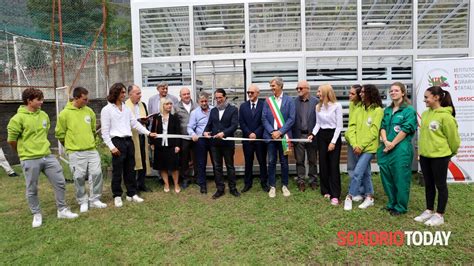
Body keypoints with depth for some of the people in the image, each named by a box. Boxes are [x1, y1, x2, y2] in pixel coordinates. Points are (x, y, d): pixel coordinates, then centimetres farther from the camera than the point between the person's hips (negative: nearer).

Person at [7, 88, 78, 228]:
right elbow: (11, 140, -7)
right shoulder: (18, 118, -13)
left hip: (48, 156, 6)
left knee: (60, 182, 6)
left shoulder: (44, 115, 6)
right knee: (32, 190, 8)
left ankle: (62, 210, 21)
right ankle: (37, 214, 27)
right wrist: (24, 152, 6)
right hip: (30, 160, -5)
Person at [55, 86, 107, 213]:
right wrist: (70, 145, 9)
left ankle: (95, 199, 17)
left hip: (92, 150, 4)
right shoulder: (65, 113, -8)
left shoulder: (89, 111, 6)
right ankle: (83, 202, 18)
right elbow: (60, 133, 0)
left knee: (97, 173, 2)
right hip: (76, 153, -4)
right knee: (79, 178, 2)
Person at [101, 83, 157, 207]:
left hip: (129, 141, 5)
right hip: (117, 141, -5)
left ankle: (132, 194, 21)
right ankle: (117, 196, 15)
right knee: (117, 170, 2)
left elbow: (135, 123, 14)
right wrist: (111, 147, -13)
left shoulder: (126, 108, 12)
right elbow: (105, 131, -7)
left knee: (130, 169, 11)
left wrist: (148, 133, 6)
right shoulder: (106, 110, -4)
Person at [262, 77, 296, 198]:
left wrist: (280, 132, -13)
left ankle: (284, 186, 21)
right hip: (270, 135, 1)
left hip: (283, 135, -1)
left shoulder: (289, 100, 1)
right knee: (271, 162, 5)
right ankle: (272, 186, 15)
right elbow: (264, 118, 2)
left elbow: (291, 119, -5)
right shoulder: (268, 100, 6)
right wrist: (272, 132, -10)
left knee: (284, 162, 8)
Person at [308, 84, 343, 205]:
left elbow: (339, 125, -10)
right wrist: (313, 134, -4)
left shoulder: (337, 106, -11)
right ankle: (326, 190, 20)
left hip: (334, 135, -5)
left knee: (334, 165, -5)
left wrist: (333, 142, -13)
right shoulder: (318, 106, 6)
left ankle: (335, 195, -2)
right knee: (323, 164, 8)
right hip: (321, 136, 5)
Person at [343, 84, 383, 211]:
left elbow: (374, 132, -13)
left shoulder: (378, 110, -9)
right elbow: (354, 127, 5)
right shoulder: (361, 109, 10)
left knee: (357, 173, -10)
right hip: (359, 147, 7)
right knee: (365, 173, 15)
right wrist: (355, 144, -8)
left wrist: (361, 146, -15)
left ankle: (349, 197, 4)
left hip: (369, 148, -7)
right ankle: (369, 198, 27)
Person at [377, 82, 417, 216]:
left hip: (401, 149, -6)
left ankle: (400, 207, 14)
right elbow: (382, 127, 9)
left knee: (400, 178, 0)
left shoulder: (409, 110, -4)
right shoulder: (387, 110, 15)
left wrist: (392, 144, -12)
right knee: (386, 177, 11)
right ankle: (391, 203, 27)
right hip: (386, 148, 6)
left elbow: (406, 129, -12)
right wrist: (385, 141, -9)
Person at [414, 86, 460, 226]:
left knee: (440, 185, 6)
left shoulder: (445, 116, -17)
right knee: (428, 184, 16)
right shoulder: (425, 114, 7)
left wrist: (451, 152, 4)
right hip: (425, 155, 7)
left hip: (439, 156, -7)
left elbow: (453, 137, -10)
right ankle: (429, 211, 29)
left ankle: (439, 215, 17)